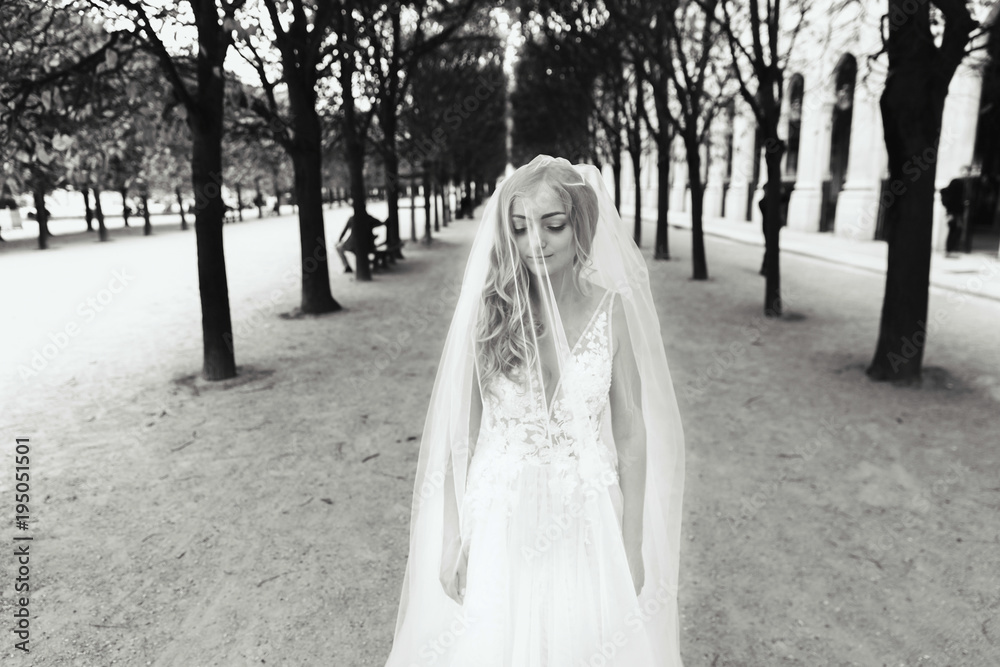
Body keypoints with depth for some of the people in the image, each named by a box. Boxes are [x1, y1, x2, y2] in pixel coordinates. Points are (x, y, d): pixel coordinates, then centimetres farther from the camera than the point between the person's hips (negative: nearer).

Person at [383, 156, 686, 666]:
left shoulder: (612, 311, -10)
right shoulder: (488, 310, -10)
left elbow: (631, 434, -4)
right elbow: (459, 430, -3)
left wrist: (633, 546, -1)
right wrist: (451, 538, -1)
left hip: (585, 524, 0)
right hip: (497, 523, 0)